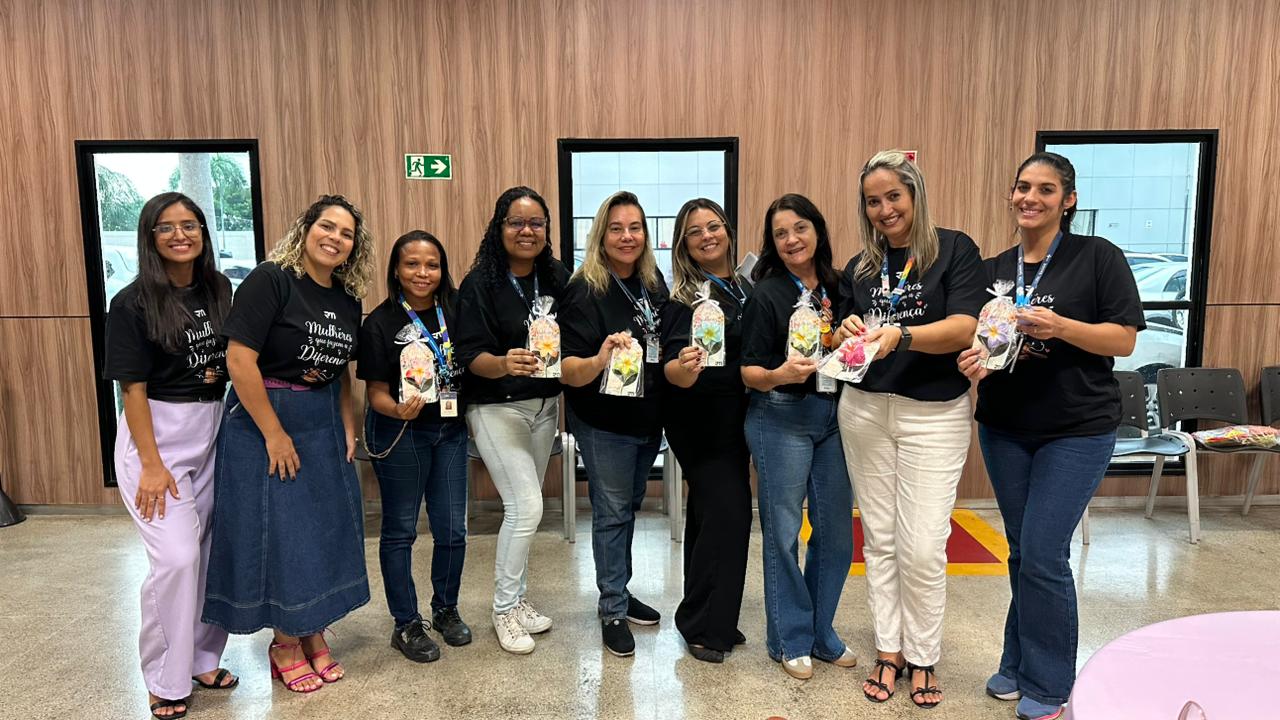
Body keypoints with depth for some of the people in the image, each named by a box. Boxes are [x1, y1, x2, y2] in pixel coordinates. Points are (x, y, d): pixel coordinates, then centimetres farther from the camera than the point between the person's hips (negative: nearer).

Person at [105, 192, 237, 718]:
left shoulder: (218, 290, 5)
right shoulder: (133, 303, -9)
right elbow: (133, 386, -12)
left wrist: (220, 371, -3)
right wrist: (152, 465, -15)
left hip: (212, 430, 5)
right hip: (154, 432, -5)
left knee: (213, 550, 8)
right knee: (178, 557, -10)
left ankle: (203, 658, 26)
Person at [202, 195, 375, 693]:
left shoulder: (348, 299, 6)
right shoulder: (270, 280, -15)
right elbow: (240, 360, -20)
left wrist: (348, 426, 3)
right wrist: (274, 434, -18)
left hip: (324, 423, 6)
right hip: (263, 419, -6)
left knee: (325, 529, 11)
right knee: (277, 532, 2)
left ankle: (314, 634, 29)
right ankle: (285, 643, 22)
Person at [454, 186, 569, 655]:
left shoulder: (557, 278, 2)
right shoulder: (480, 283, -11)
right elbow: (471, 356, -16)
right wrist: (504, 364, -36)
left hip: (545, 405, 5)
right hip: (497, 408, -5)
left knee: (523, 506, 12)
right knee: (526, 507, -11)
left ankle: (516, 598, 29)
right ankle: (505, 610, 8)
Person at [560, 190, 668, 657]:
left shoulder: (654, 283, 1)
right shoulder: (585, 292, -17)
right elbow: (568, 371, -24)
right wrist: (599, 360, -43)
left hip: (648, 419, 6)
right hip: (603, 424, -6)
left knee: (629, 505, 18)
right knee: (612, 512, 3)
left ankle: (619, 593, 35)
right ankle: (613, 611, 17)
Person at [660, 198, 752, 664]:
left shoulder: (745, 288, 7)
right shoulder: (685, 297, -11)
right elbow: (672, 366, -15)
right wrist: (682, 368, -37)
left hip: (735, 416, 7)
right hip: (700, 420, -7)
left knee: (709, 512, 15)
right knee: (727, 512, -9)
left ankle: (714, 619, 28)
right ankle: (703, 627, 6)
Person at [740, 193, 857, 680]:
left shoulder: (837, 287, 8)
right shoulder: (766, 295, -5)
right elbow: (749, 372, -7)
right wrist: (780, 374, -26)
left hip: (834, 415, 5)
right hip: (782, 418, -5)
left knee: (836, 528, 10)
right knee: (784, 530, 3)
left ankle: (821, 631, 28)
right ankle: (790, 639, 20)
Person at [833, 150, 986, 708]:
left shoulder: (954, 250, -2)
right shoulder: (860, 267, 11)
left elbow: (964, 329, -14)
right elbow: (844, 340, 11)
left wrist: (899, 336, -31)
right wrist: (848, 333, -12)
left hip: (935, 413, -3)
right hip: (865, 410, 4)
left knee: (922, 546, -3)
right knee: (880, 538, 8)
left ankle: (923, 658, 17)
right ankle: (888, 650, 22)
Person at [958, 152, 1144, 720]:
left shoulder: (1097, 257, -5)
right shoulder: (993, 269, 7)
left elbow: (1124, 339, -9)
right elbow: (977, 340, 13)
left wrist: (1059, 326, -24)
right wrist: (973, 363, -10)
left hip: (1077, 429, -4)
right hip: (1005, 428, 4)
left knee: (1044, 555, -6)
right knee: (1022, 552, 14)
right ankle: (1019, 664, 30)